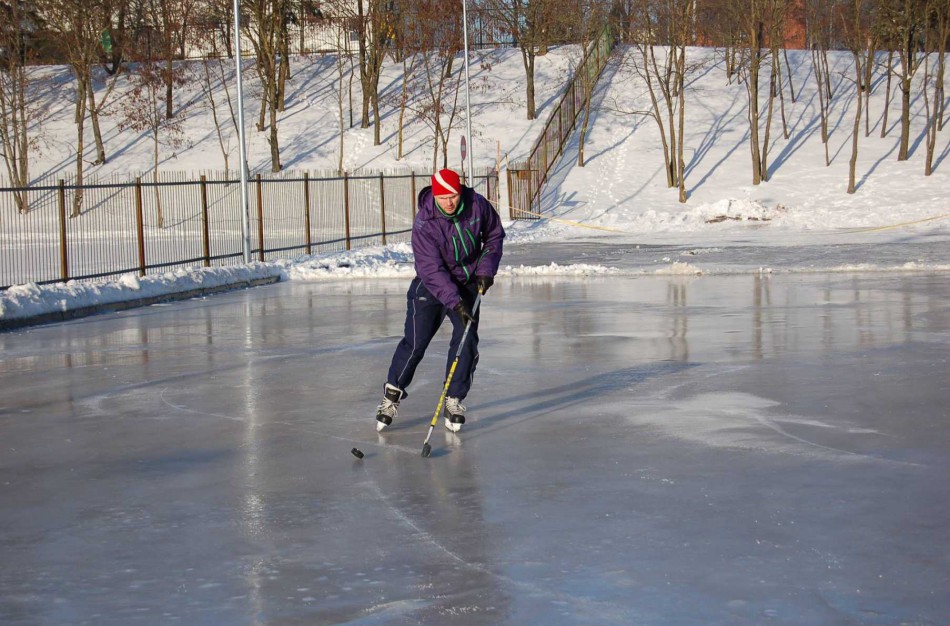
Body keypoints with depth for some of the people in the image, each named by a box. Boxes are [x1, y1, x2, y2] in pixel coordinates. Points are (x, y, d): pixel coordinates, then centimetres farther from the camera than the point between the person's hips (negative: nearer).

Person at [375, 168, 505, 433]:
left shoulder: (477, 205, -16)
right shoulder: (424, 223, -27)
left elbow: (494, 234, 3)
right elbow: (432, 269, -29)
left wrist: (486, 269, -7)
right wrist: (454, 302, -35)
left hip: (468, 283, 3)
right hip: (431, 284, -3)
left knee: (467, 342, -7)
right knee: (415, 342, -5)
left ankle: (454, 400, 7)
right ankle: (392, 393, 16)